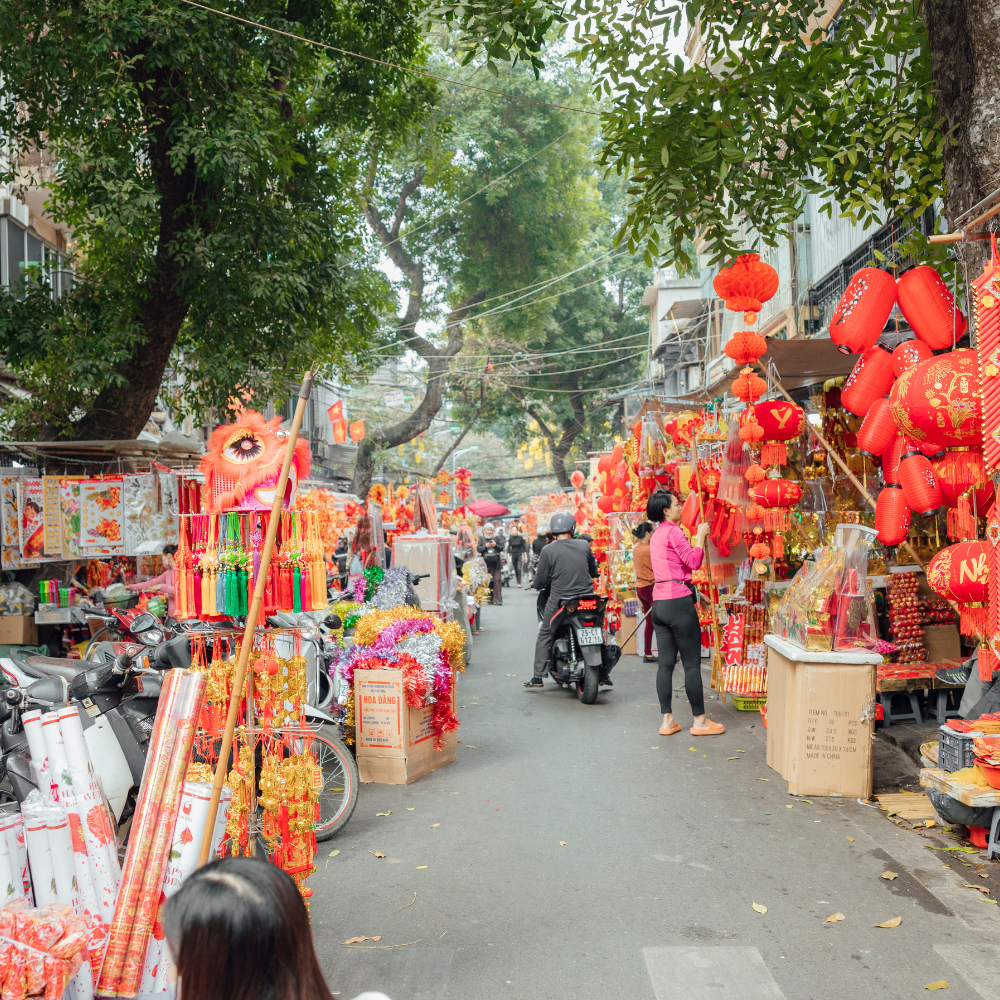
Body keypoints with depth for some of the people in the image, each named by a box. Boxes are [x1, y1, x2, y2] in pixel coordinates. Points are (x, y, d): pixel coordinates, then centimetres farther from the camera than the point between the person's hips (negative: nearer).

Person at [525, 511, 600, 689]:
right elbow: (594, 572, 14)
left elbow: (540, 582, -4)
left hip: (559, 600, -2)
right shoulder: (584, 546, 1)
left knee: (544, 635, 12)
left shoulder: (548, 550, -8)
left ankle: (538, 677, 10)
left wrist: (535, 585, 19)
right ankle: (603, 675, 19)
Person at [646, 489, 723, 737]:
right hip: (678, 601, -9)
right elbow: (694, 561, -14)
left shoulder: (656, 535, 19)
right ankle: (700, 721, 4)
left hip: (659, 602, 9)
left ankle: (667, 721, 9)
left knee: (665, 663, 7)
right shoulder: (673, 531, -9)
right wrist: (701, 535, -4)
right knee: (692, 663, -1)